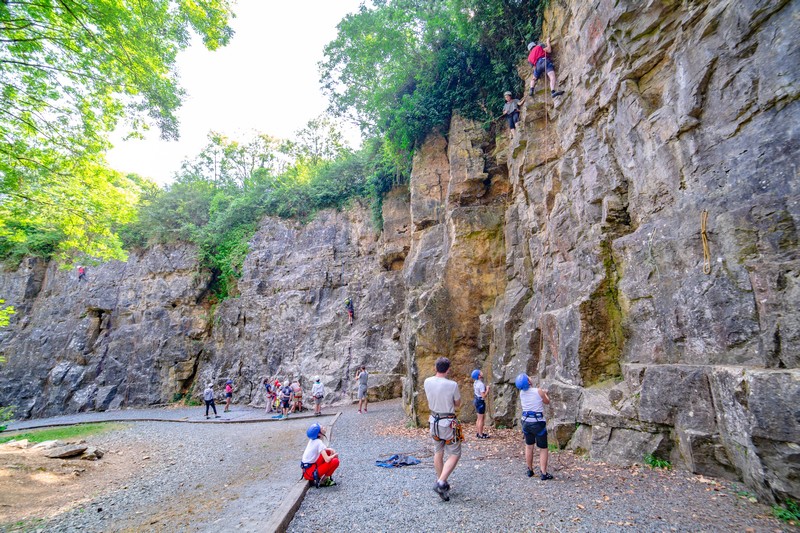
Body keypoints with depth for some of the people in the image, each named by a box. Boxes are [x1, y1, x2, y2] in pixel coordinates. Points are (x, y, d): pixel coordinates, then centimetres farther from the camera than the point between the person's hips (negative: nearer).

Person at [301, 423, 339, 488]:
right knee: (335, 461, -13)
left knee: (328, 452, 13)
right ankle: (323, 480, 0)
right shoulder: (319, 442, -20)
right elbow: (327, 460, -26)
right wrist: (335, 455, -5)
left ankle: (326, 476, 12)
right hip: (311, 473, -8)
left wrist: (330, 449, 6)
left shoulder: (312, 440, 4)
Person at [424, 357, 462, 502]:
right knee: (454, 455, 8)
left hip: (434, 421, 5)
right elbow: (458, 404, -5)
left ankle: (440, 481, 32)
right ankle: (441, 483, -3)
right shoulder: (452, 385, -22)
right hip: (449, 423, -5)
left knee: (438, 453, 20)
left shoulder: (427, 382, -8)